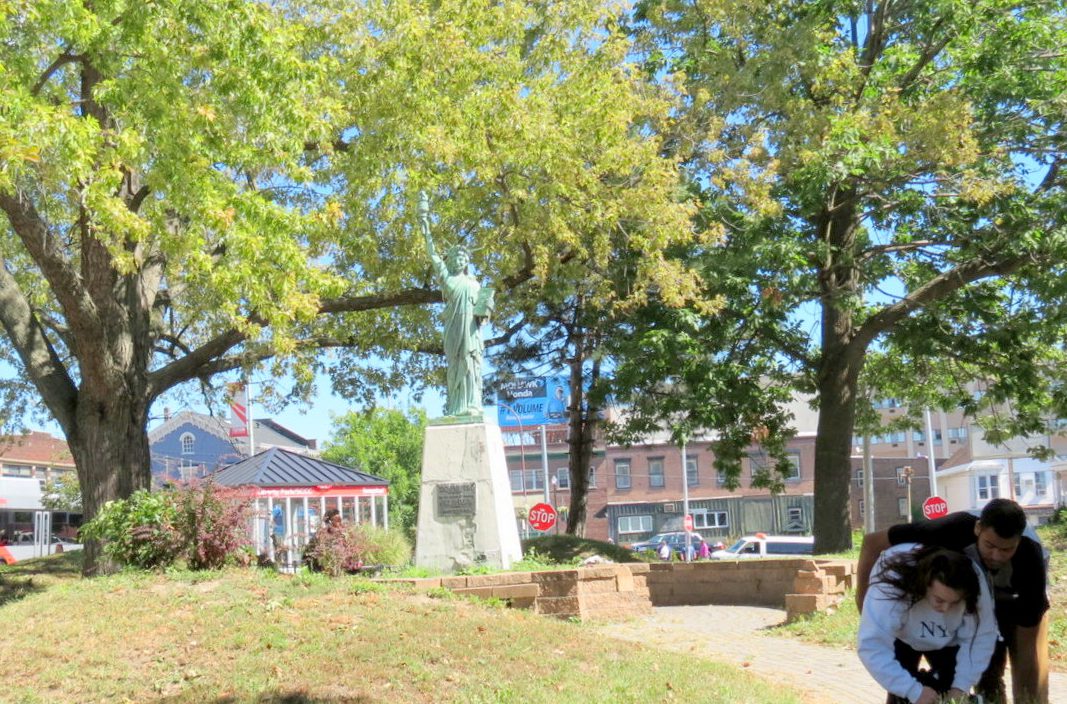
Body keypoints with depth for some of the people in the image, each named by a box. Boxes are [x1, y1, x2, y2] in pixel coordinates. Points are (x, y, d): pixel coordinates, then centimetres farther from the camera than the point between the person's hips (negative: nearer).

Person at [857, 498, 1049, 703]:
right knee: (986, 680, -8)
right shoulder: (957, 530, -38)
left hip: (1024, 607, -1)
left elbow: (1027, 643, -31)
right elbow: (873, 542, -31)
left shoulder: (1030, 557, -39)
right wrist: (863, 599, -28)